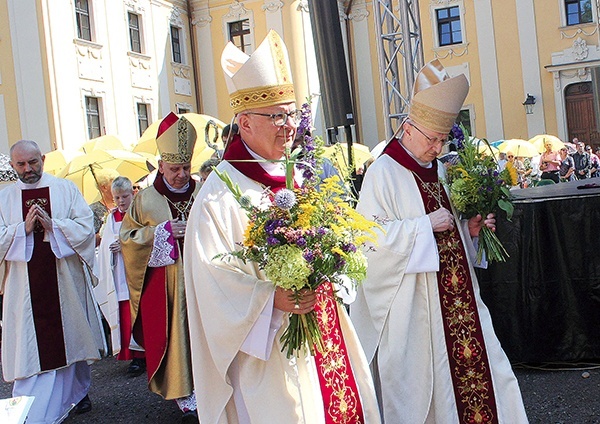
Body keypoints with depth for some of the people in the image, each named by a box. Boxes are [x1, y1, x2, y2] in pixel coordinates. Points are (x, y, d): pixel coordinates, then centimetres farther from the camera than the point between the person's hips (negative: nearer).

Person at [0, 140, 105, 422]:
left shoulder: (65, 189, 4)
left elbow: (86, 226, -3)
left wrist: (53, 225, -15)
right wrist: (24, 228, -14)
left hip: (65, 280, 0)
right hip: (26, 284, 0)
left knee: (72, 335, 11)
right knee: (32, 344, 0)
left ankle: (78, 391, 30)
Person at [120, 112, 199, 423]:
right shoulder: (145, 200, 4)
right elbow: (128, 239, 2)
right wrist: (162, 231, -11)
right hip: (164, 286, -1)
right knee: (172, 336, -1)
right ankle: (185, 398, 9)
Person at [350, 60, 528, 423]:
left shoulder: (439, 171, 14)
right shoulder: (383, 173, -10)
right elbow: (372, 234, -20)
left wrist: (468, 229, 4)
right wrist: (426, 224, -21)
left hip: (452, 295, 7)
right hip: (410, 301, -7)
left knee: (471, 362, 7)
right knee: (419, 376, 2)